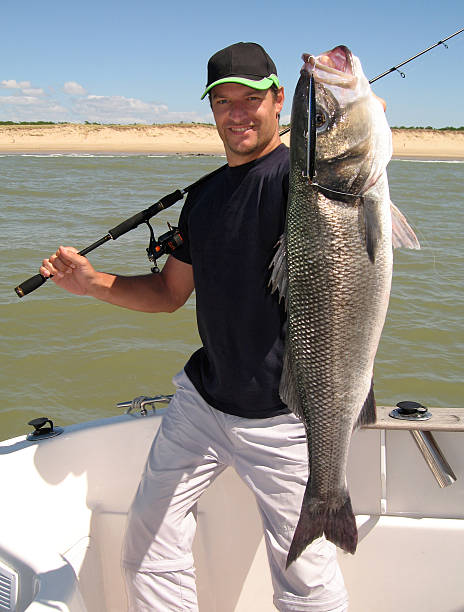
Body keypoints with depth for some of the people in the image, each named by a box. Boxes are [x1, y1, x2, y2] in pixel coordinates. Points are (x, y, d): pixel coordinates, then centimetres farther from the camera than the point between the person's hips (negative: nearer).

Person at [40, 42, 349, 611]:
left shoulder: (299, 175, -11)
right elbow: (170, 291, 16)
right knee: (148, 542, 16)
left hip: (283, 418, -6)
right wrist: (93, 282, 5)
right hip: (201, 399, 7)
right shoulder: (203, 196, 10)